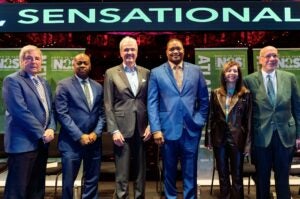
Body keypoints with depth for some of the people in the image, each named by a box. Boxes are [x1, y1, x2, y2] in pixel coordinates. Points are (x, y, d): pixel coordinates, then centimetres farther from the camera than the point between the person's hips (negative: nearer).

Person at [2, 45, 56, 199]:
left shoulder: (44, 82, 16)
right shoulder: (12, 80, -8)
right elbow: (20, 111, -18)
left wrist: (51, 129, -4)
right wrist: (42, 133, -14)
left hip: (41, 143, 7)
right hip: (23, 143, -7)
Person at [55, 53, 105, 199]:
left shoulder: (98, 87, 11)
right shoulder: (64, 85, -2)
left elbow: (101, 113, 10)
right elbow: (62, 114, -10)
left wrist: (96, 133, -6)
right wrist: (80, 136, -14)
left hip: (94, 141, 4)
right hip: (72, 142, -4)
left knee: (92, 181, 12)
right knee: (68, 182, 7)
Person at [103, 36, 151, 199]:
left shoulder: (146, 73, 9)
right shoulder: (111, 73, 2)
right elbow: (108, 105, -2)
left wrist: (150, 125, 0)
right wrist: (114, 130, -9)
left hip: (141, 129, 3)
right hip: (122, 129, -3)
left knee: (141, 171, 14)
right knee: (122, 174, 4)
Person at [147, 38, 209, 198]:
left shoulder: (196, 71, 7)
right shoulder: (156, 73, 3)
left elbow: (204, 99, 11)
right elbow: (152, 103, -2)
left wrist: (200, 120, 2)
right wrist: (156, 129, -9)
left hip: (191, 129, 1)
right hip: (168, 129, -1)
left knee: (190, 171, 10)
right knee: (169, 170, 13)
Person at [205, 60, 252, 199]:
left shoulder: (245, 94, 0)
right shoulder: (216, 93, 5)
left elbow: (249, 120, -2)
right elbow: (211, 117, 5)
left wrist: (248, 143, -6)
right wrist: (208, 139, 1)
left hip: (237, 139, -2)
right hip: (220, 139, 2)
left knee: (237, 176, 9)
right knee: (223, 175, 13)